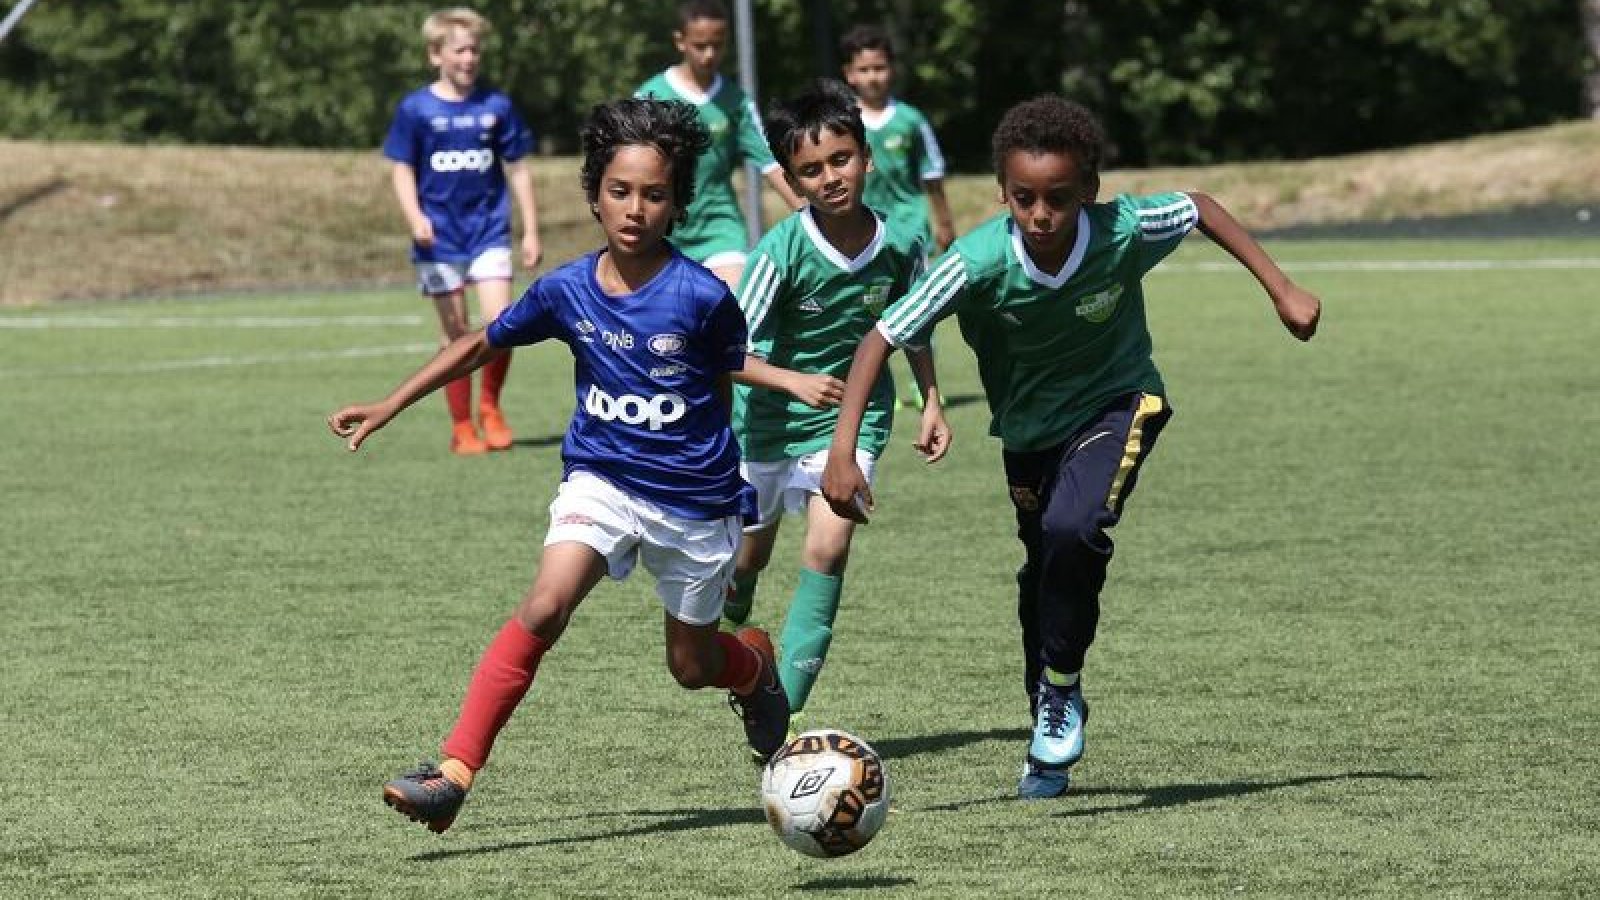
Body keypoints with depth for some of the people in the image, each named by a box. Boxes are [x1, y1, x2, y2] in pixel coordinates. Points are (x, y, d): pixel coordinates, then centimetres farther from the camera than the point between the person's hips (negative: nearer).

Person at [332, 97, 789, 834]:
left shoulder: (702, 297, -17)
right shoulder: (566, 290, -9)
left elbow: (731, 383, 1)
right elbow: (482, 344, 8)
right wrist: (388, 407, 8)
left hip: (694, 500, -1)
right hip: (600, 480, 1)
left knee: (693, 666, 14)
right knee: (545, 607, -24)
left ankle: (757, 665, 53)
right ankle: (455, 772, -27)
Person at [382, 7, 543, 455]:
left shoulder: (496, 106, 2)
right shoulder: (415, 109, -3)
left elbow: (517, 168, 8)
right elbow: (402, 169, -1)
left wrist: (531, 230, 7)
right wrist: (415, 217, -18)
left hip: (489, 230, 1)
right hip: (441, 237, -1)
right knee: (456, 333, 3)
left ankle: (490, 405, 8)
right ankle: (462, 428, 13)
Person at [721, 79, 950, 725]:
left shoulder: (899, 247, -14)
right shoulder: (783, 251, -25)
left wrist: (931, 403, 6)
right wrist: (794, 381, -39)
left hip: (854, 413, 1)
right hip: (770, 415, -1)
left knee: (828, 550, -17)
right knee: (748, 558, 16)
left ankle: (781, 707, -12)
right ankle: (731, 624, 52)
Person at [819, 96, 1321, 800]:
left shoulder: (1125, 231, -30)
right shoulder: (980, 262, -32)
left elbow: (1200, 208, -8)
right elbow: (883, 336, -27)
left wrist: (1281, 288, -4)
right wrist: (842, 452, -33)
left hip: (1119, 403, -2)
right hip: (1029, 425, 2)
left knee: (1071, 529, -29)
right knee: (1043, 578, 14)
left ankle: (1062, 689, -5)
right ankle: (1050, 743, 37)